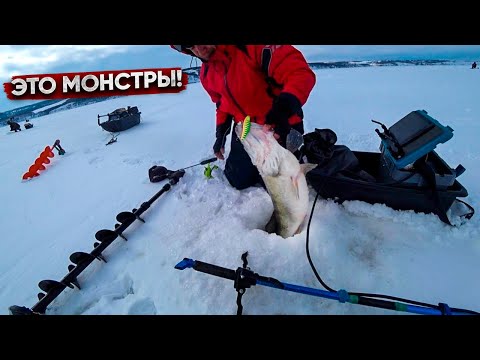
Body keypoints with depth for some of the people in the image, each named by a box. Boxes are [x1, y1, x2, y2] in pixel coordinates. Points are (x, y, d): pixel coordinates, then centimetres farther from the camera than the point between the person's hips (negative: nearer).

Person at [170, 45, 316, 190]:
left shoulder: (251, 47, -24)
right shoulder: (206, 74, 1)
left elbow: (300, 72, -29)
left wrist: (284, 106, -45)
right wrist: (220, 134, 6)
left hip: (280, 129, -6)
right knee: (237, 180, 10)